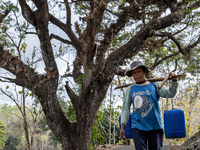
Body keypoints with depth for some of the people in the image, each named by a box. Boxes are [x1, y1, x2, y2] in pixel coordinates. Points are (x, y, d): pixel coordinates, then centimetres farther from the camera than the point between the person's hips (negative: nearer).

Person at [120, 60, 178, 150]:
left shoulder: (155, 85, 8)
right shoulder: (130, 90, 11)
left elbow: (169, 94, -2)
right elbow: (125, 108, 10)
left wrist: (174, 81, -19)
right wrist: (122, 126, 3)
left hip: (155, 126, 0)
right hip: (137, 127, 0)